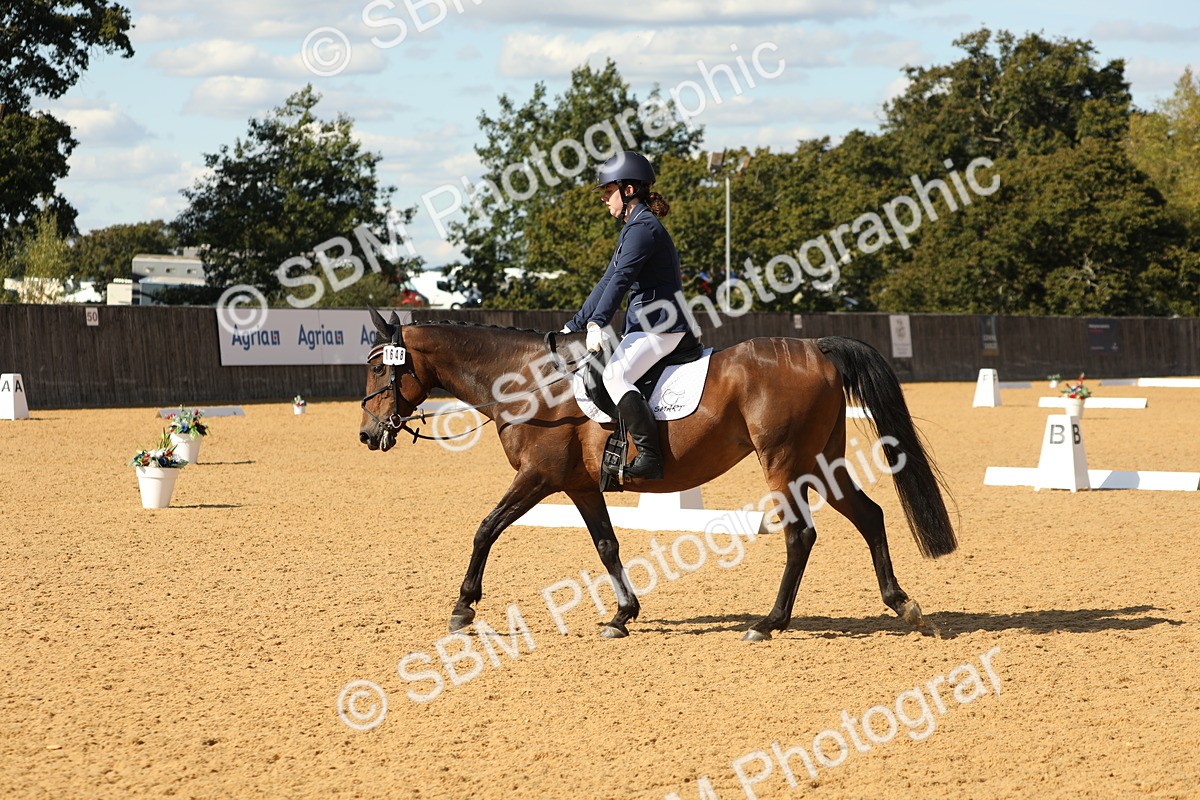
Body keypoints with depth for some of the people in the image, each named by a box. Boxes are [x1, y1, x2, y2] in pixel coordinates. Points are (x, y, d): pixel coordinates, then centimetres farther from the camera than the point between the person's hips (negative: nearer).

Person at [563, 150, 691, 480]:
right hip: (644, 324, 11)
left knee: (615, 375, -28)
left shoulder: (643, 228, -14)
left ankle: (650, 457, -32)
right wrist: (574, 326, 19)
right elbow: (608, 281, 21)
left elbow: (621, 279, -25)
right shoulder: (632, 228, 19)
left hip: (660, 325, -11)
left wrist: (597, 323, -34)